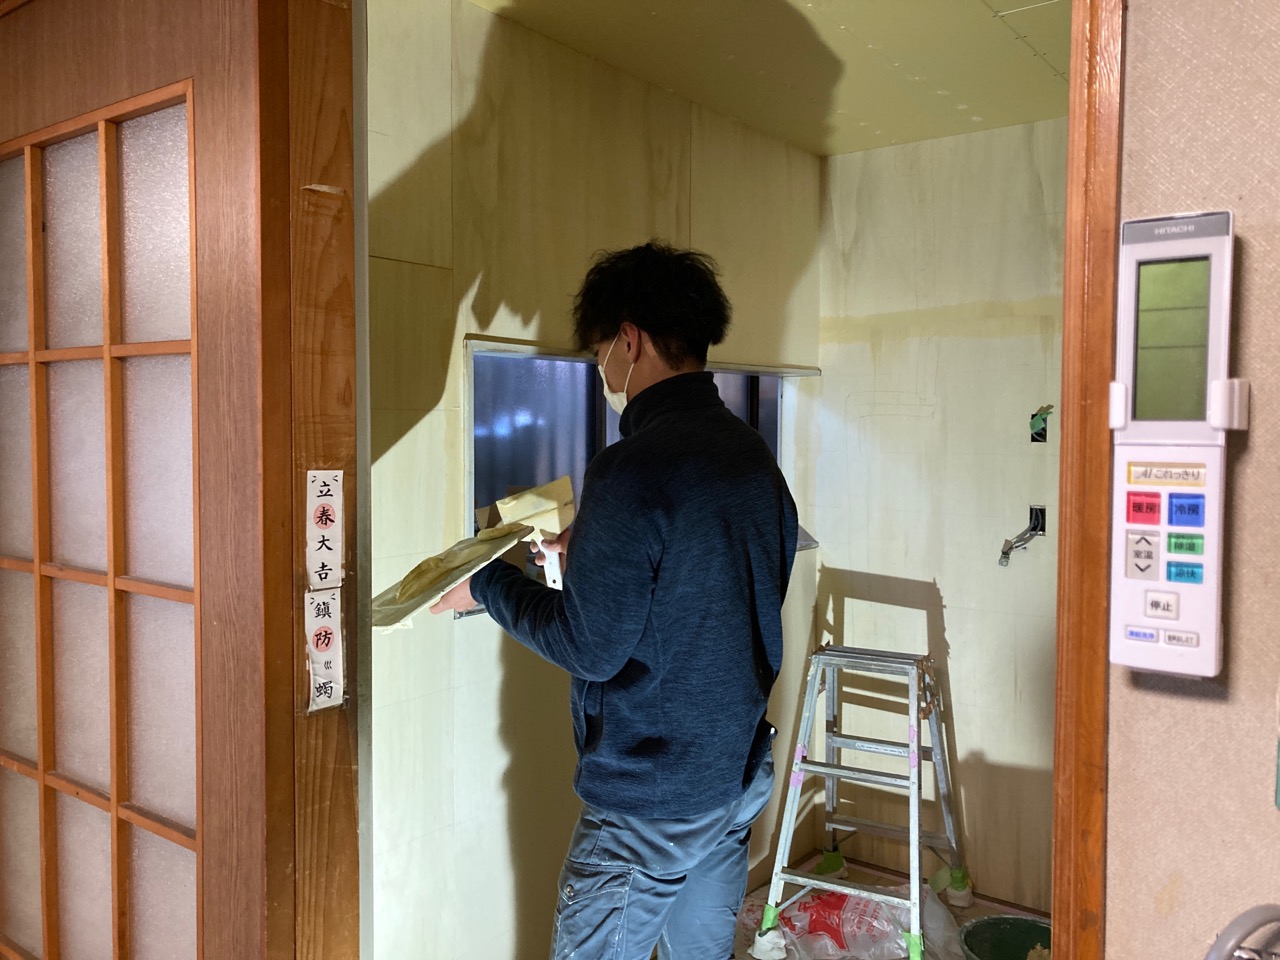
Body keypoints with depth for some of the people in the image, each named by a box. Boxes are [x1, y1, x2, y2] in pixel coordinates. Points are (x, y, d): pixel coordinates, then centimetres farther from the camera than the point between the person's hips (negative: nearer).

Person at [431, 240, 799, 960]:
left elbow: (591, 647, -19)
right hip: (742, 772, 8)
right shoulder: (754, 455, 3)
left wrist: (485, 585, -6)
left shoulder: (633, 469, -23)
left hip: (652, 799, -8)